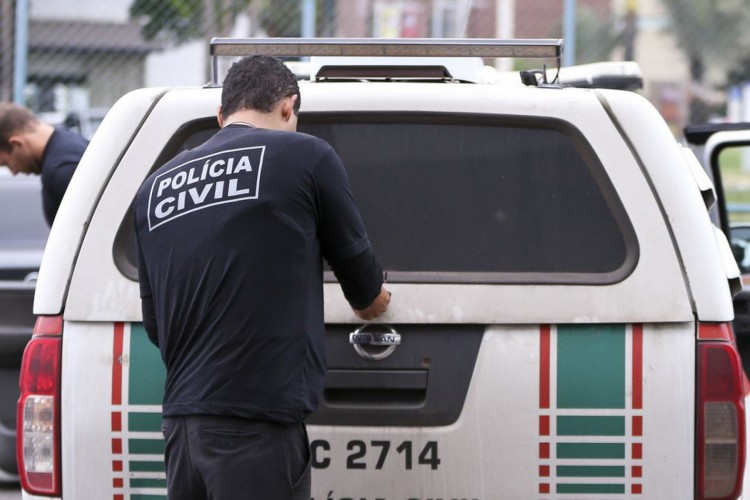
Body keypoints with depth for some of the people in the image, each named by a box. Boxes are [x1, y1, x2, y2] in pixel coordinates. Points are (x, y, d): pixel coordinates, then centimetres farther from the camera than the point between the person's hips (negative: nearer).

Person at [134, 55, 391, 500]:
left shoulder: (156, 184, 15)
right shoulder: (306, 155, 0)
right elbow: (356, 263, 13)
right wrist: (371, 301, 36)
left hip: (180, 423, 6)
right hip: (257, 425, -6)